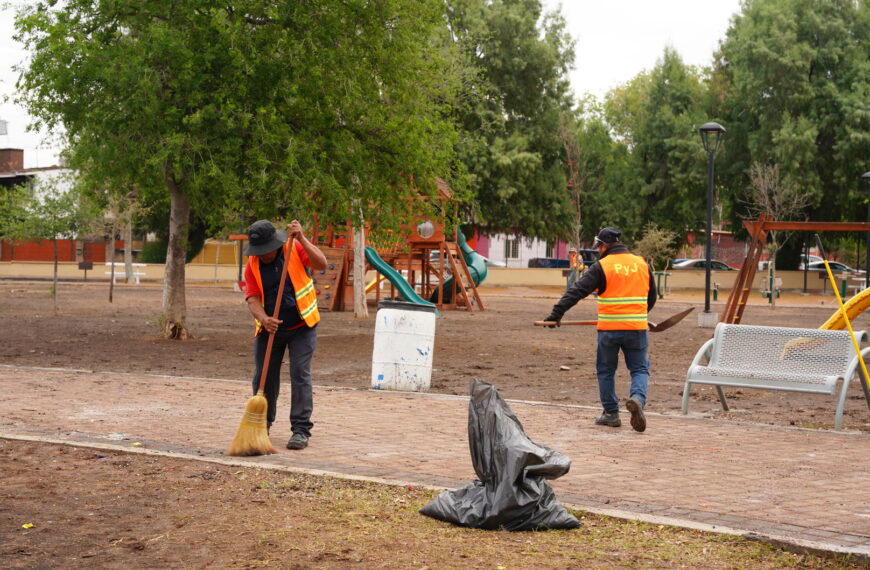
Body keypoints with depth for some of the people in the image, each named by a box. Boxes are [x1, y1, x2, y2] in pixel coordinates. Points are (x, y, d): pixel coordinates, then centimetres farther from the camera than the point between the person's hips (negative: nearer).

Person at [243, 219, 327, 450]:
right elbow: (252, 299, -12)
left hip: (301, 327, -3)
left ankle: (301, 430, -5)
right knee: (263, 377, 5)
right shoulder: (252, 266, -4)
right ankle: (261, 424, 25)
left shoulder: (295, 249, -8)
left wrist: (301, 239, -31)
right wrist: (264, 319, -32)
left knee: (300, 375, -9)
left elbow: (321, 264, -24)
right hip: (269, 328, 3)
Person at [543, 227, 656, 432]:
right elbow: (651, 297, 20)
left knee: (606, 371, 13)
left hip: (609, 329, -2)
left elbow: (576, 291, -12)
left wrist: (556, 313, -13)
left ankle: (611, 413, 16)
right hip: (637, 329, 2)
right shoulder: (642, 264, 9)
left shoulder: (601, 267, -5)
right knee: (640, 369, 10)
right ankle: (637, 398, -18)